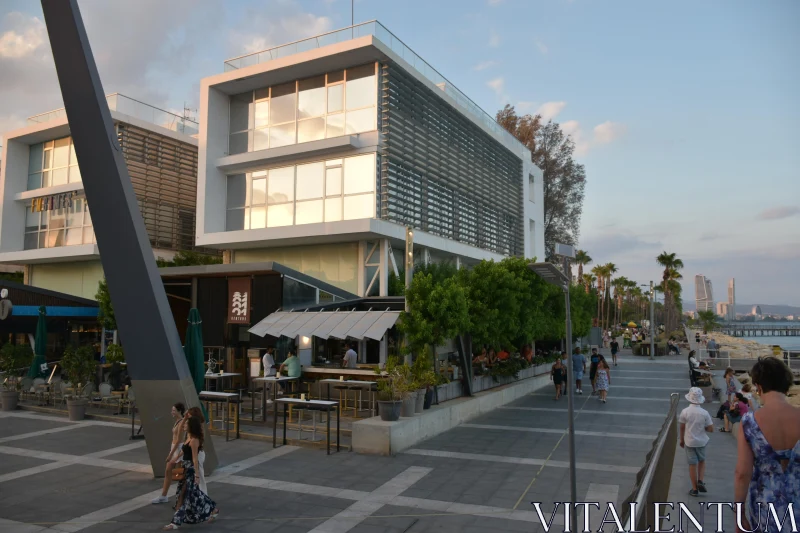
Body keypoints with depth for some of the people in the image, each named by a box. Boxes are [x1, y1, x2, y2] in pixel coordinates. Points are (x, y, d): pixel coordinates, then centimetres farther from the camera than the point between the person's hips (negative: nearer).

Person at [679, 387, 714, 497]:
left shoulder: (685, 412, -12)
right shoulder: (704, 413, -11)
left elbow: (682, 428, -4)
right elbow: (711, 429, -8)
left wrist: (682, 440, 11)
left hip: (689, 442, -1)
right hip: (701, 441, 1)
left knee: (692, 464, 8)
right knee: (702, 461, 24)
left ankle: (695, 489, 14)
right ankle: (700, 481, 8)